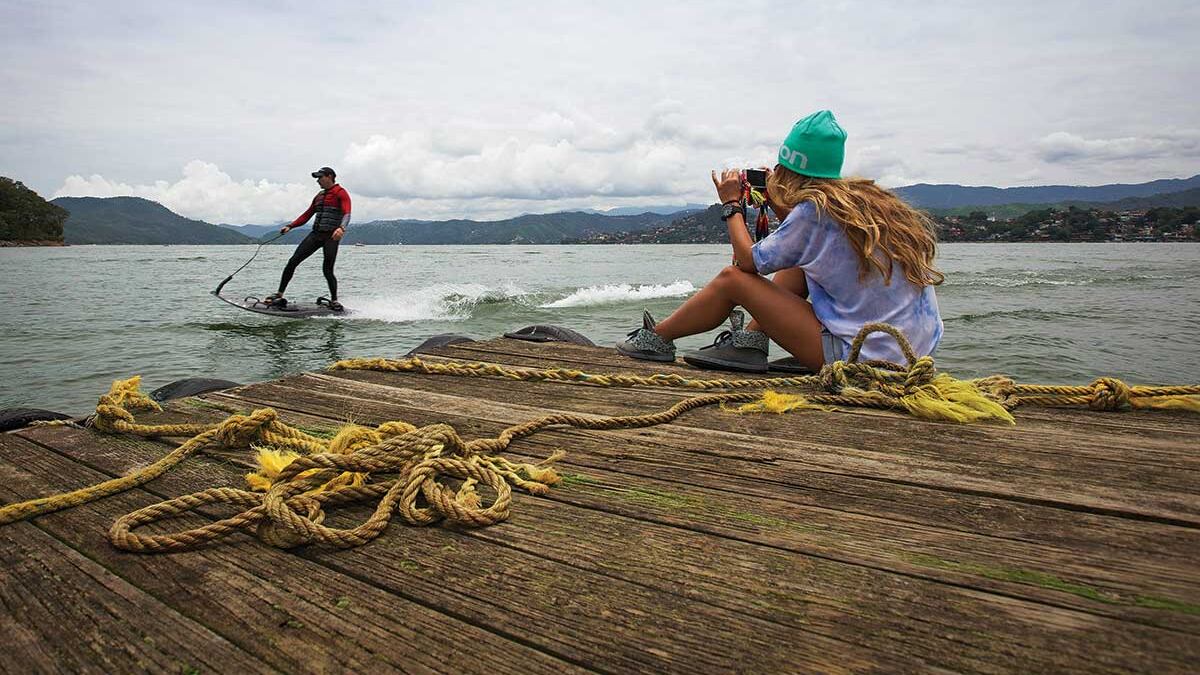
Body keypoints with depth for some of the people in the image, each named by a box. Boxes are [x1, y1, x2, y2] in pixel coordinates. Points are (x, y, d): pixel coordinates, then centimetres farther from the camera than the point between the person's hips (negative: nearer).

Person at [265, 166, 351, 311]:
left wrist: (342, 228, -37)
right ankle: (279, 294, 3)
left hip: (331, 236, -7)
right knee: (293, 262, -2)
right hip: (316, 234, 7)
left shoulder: (341, 193, -2)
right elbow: (307, 215, 24)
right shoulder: (319, 196, 22)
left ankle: (334, 301, 10)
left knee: (327, 270, -8)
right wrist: (290, 226, 13)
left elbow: (346, 213, -17)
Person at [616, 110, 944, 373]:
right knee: (797, 260, 18)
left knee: (733, 278, -2)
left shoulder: (813, 209, -15)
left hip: (858, 355, -8)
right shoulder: (868, 197, 9)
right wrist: (776, 203, 19)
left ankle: (657, 339, 17)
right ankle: (750, 342, 17)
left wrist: (731, 205, 6)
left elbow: (748, 260, -6)